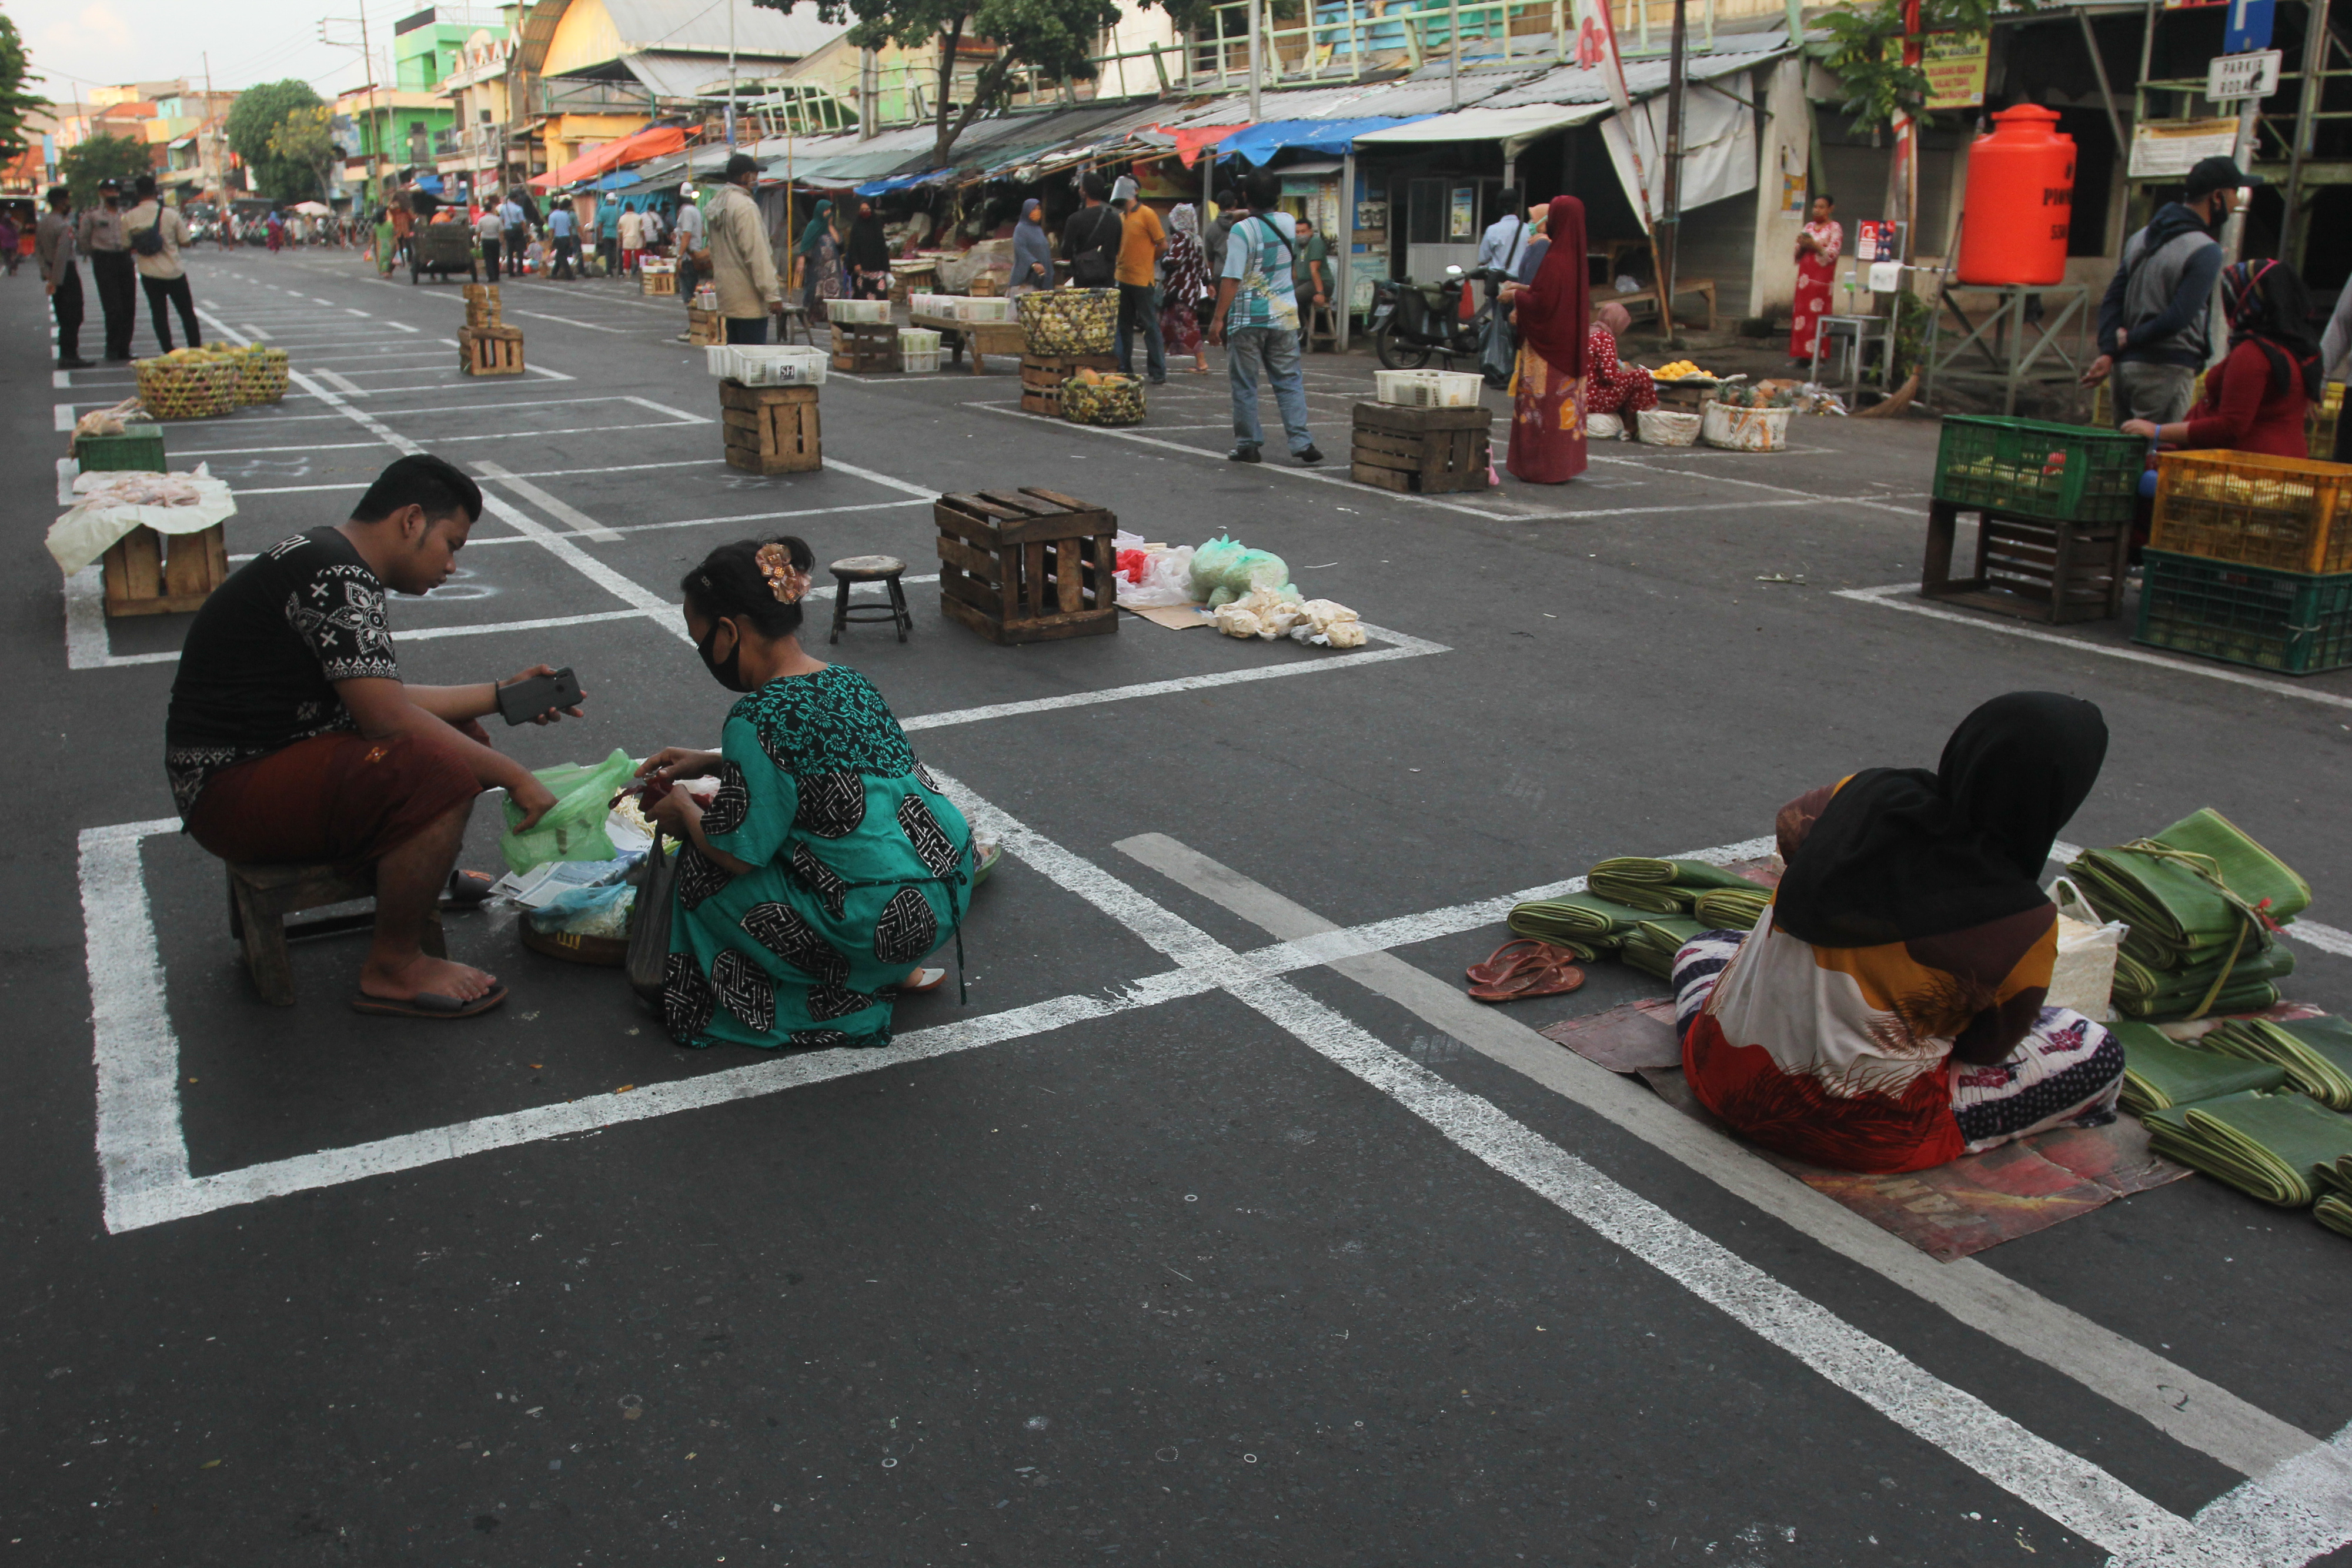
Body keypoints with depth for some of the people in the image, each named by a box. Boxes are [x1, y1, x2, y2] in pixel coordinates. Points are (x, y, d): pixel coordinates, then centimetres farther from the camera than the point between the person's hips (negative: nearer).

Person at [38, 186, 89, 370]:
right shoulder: (63, 226, -18)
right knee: (73, 317, -4)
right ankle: (69, 356, -6)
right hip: (67, 273, -9)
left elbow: (38, 251, 11)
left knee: (64, 318, 15)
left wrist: (47, 273, 6)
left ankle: (65, 355, 19)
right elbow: (61, 255, -23)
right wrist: (56, 281, -20)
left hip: (53, 272, 9)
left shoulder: (42, 223, 11)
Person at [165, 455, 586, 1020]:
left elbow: (382, 699, 16)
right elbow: (389, 719, -26)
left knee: (456, 732, 16)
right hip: (232, 791, -11)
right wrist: (514, 777, -19)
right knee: (444, 767, -30)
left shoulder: (332, 563, 13)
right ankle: (393, 970, -17)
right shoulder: (337, 576, -20)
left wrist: (501, 694, 14)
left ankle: (427, 874, 32)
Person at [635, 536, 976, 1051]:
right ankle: (896, 968, 20)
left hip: (888, 923, -8)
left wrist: (683, 809, 8)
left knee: (702, 868, 6)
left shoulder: (758, 718, -16)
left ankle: (888, 977, 6)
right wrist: (712, 762, 25)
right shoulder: (846, 679, 9)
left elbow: (739, 852, -12)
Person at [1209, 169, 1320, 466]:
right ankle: (1302, 442, 2)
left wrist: (1218, 318, -13)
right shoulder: (1288, 223, 2)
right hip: (1284, 316, 5)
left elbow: (1232, 279, -17)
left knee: (1245, 384, 5)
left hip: (1248, 319, -5)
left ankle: (1248, 445, 9)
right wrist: (1274, 207, 25)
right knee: (1289, 381, 9)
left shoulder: (1243, 230, -14)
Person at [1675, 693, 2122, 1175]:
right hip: (1853, 1136, -4)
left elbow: (1791, 824, 14)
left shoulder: (1869, 793, -9)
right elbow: (1989, 1049, -4)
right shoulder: (2025, 925, -21)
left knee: (1705, 943, 36)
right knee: (2097, 1053, 4)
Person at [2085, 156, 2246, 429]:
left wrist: (2108, 351, -1)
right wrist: (2131, 339, -6)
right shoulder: (2206, 251, -12)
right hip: (2167, 370, -8)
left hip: (2126, 366, 8)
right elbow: (2178, 319, -20)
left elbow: (2112, 300, 8)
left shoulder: (2142, 237, 13)